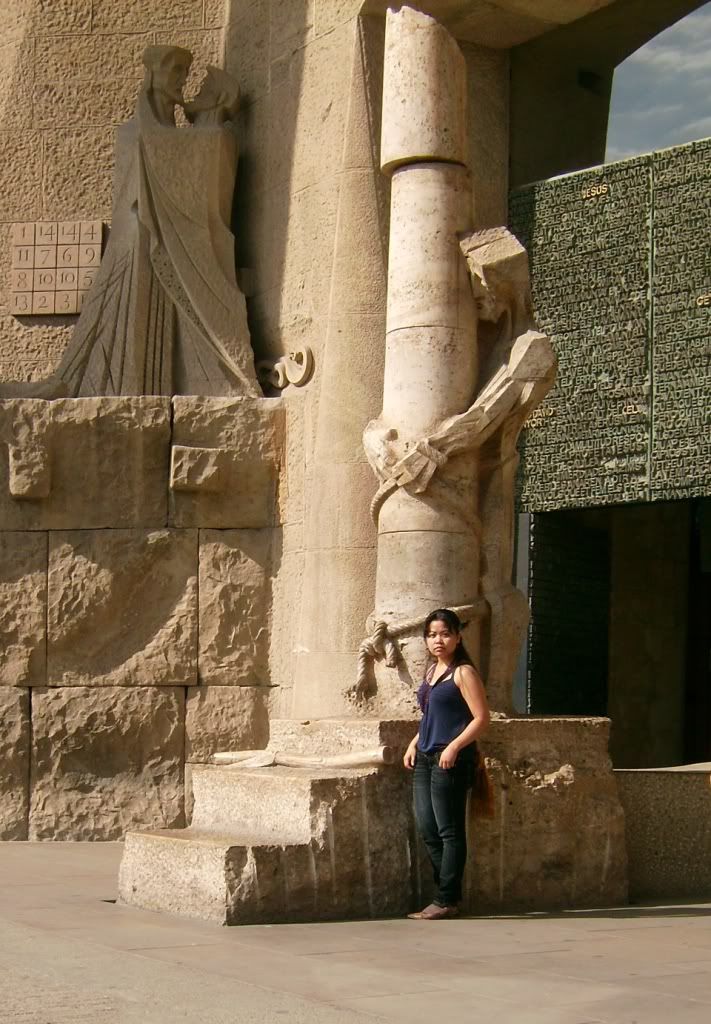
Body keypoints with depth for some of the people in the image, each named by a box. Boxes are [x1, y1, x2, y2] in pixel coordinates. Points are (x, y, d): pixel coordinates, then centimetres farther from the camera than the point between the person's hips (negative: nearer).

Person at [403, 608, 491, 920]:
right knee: (427, 829, 8)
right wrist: (414, 744, 14)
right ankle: (445, 892, 17)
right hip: (425, 759, 9)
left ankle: (446, 900, 1)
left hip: (451, 760, -8)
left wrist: (454, 747, -21)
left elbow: (481, 718, -13)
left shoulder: (463, 673, -8)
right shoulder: (432, 671, 17)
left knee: (449, 830, -3)